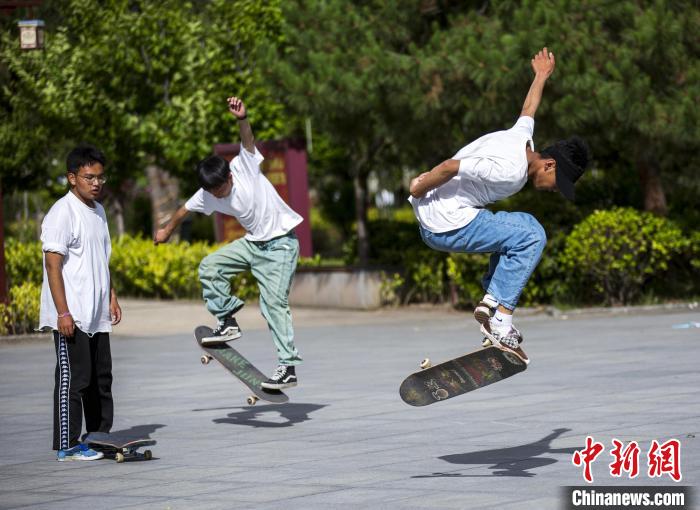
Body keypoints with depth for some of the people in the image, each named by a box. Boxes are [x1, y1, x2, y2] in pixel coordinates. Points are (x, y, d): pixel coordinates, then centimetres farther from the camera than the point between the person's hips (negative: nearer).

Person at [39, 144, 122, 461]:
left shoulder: (98, 211, 15)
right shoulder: (62, 213, -12)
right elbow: (52, 263, -16)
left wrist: (112, 298, 18)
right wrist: (63, 312, -20)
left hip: (97, 316, 9)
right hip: (71, 316, -8)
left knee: (101, 378, 13)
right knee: (73, 380, -5)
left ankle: (100, 437, 22)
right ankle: (67, 446, 0)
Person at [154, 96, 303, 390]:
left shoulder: (244, 167, -19)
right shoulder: (206, 196, -5)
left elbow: (248, 141, -35)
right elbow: (184, 210, 13)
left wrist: (242, 120, -54)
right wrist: (167, 230, 28)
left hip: (281, 244, -6)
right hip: (253, 242, 6)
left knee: (274, 302, -15)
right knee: (209, 267, -6)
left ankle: (288, 367, -14)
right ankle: (227, 320, 7)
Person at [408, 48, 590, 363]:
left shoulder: (522, 136, 6)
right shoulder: (511, 171, -24)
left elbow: (528, 111, 30)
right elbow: (451, 167, -27)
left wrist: (541, 77, 47)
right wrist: (420, 189, -11)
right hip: (446, 227, -11)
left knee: (523, 225, 22)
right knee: (532, 237, -15)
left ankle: (491, 300, 12)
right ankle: (500, 322, -16)